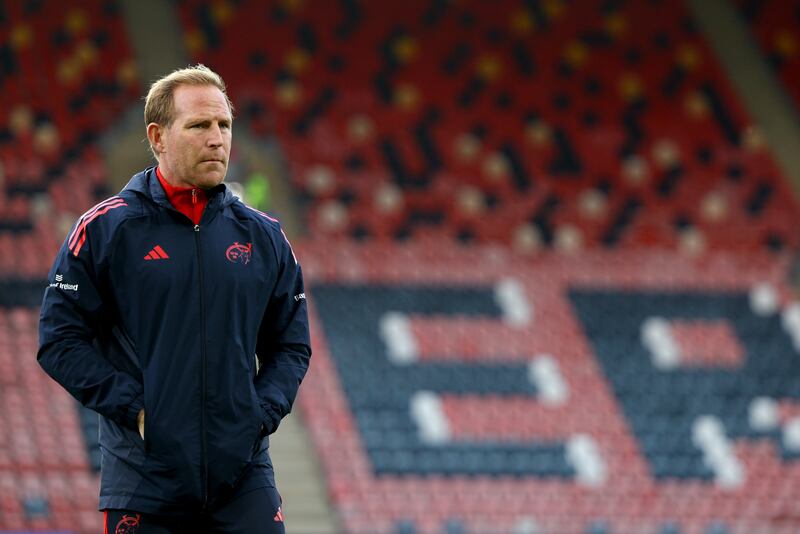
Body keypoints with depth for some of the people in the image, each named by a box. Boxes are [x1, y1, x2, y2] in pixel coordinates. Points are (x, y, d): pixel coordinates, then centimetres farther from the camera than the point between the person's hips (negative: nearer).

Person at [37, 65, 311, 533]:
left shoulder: (262, 236, 10)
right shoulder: (105, 229, 0)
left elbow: (291, 344, 17)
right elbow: (60, 339, -2)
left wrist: (263, 412, -1)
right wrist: (133, 407, -11)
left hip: (244, 478, 2)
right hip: (144, 480, -2)